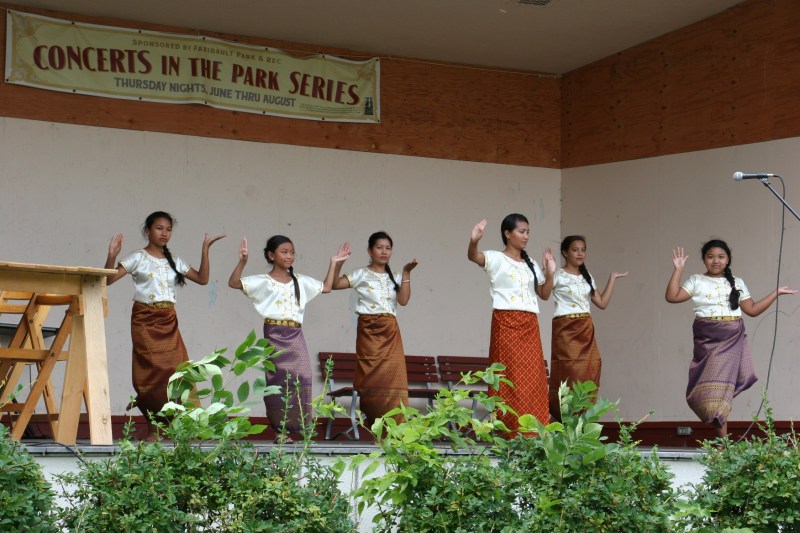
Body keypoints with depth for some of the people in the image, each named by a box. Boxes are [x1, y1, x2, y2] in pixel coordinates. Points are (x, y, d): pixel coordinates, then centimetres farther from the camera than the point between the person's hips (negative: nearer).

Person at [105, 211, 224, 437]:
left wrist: (205, 250, 5)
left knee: (178, 371, -5)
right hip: (145, 321, -4)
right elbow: (109, 279, -10)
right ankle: (152, 429, 1)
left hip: (168, 322, 5)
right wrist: (112, 256, -27)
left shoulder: (174, 261, 12)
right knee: (151, 372, -6)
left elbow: (202, 279, 11)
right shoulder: (138, 258, -2)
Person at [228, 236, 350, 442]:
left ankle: (290, 427, 3)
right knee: (278, 380, -3)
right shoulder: (263, 281, -1)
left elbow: (326, 287, 23)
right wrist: (242, 261, -26)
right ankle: (280, 429, 4)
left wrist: (333, 263, 18)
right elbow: (233, 283, -12)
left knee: (300, 379, -5)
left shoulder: (300, 281, 13)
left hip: (295, 337, 4)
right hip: (274, 335, -4)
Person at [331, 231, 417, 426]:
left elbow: (403, 300, -2)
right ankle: (372, 425, 1)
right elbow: (335, 284, -8)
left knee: (393, 377, -5)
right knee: (372, 378, -4)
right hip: (369, 330, -3)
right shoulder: (362, 274, 2)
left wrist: (406, 274, -6)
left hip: (391, 332, 3)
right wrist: (338, 264, -21)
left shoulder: (394, 277, 13)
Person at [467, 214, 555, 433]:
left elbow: (544, 294, 19)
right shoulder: (496, 259, 0)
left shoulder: (531, 264, 18)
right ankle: (508, 430, -6)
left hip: (530, 326, 6)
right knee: (510, 377, -8)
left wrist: (550, 274, 3)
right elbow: (473, 257, -20)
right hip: (506, 323, -6)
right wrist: (473, 241, -42)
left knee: (533, 378, 1)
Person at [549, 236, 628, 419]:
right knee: (569, 377, -10)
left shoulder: (587, 277, 17)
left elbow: (602, 303, 15)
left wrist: (612, 278, 20)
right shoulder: (558, 276, -2)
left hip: (586, 330, 6)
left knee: (588, 376, -2)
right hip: (566, 330, -6)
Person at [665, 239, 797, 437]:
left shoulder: (737, 283, 14)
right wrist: (678, 269, -9)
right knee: (712, 386, -7)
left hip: (732, 339, 2)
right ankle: (723, 440, -3)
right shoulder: (696, 281, 5)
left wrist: (776, 292, 13)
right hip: (708, 339, -2)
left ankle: (722, 439, 3)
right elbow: (672, 296, -6)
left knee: (721, 383, -4)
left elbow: (752, 309, 14)